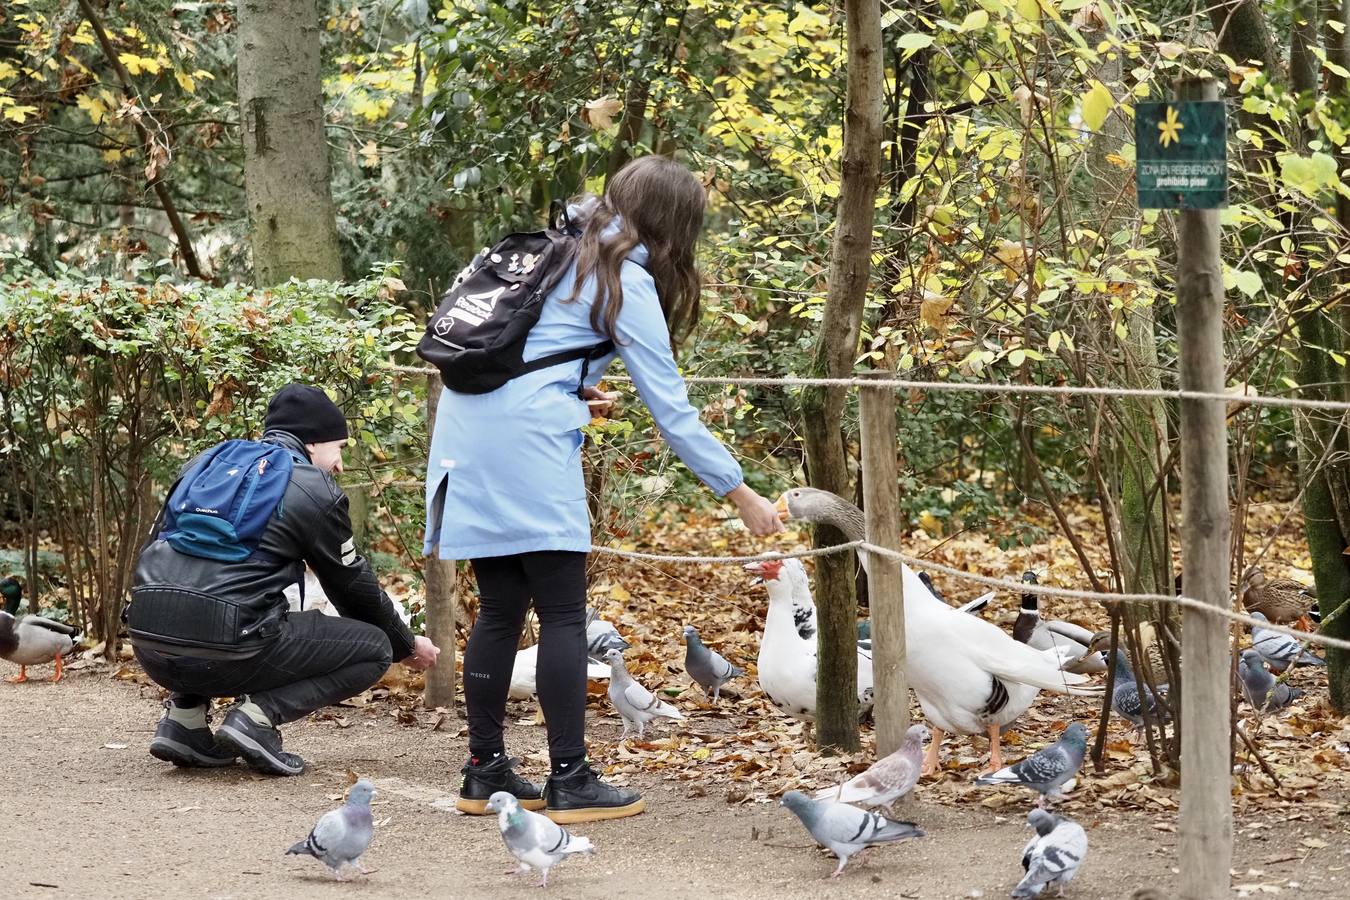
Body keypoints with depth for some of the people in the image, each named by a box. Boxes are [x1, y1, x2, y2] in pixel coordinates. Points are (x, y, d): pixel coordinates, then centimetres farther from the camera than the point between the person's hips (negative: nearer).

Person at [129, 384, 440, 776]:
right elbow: (355, 586, 14)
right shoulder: (316, 490, 5)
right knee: (373, 648, 10)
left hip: (148, 645, 6)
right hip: (227, 648, -6)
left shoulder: (205, 464, 21)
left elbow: (154, 547, 28)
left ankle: (183, 715, 17)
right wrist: (407, 646, 31)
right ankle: (259, 714, -7)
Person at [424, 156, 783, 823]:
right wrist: (742, 496, 2)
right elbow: (671, 410, -3)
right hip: (526, 443, -8)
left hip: (466, 432, 8)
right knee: (563, 613, -3)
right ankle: (570, 782, -4)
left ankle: (485, 772, 15)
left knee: (501, 610, 12)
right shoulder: (628, 283, -3)